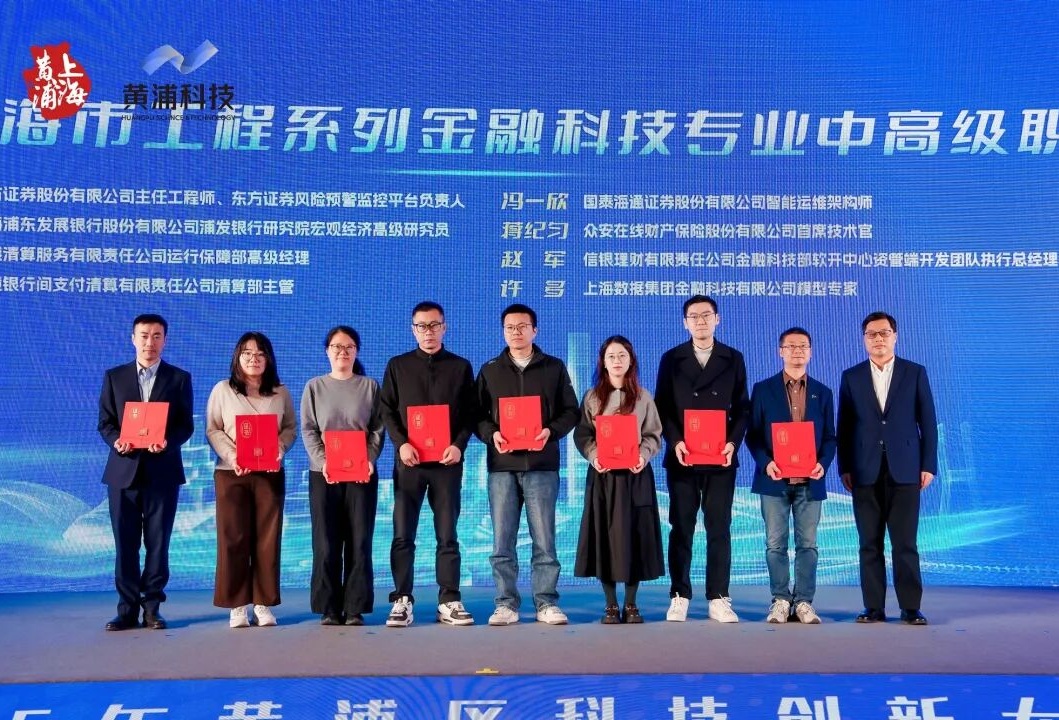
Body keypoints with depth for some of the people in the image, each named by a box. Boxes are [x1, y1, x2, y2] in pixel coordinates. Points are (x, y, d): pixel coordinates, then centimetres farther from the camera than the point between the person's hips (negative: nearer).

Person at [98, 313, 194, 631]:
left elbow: (186, 425, 2)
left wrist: (168, 441, -18)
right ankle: (128, 609, 11)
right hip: (124, 469, 1)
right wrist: (116, 440, -14)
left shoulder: (179, 378, 6)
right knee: (125, 543, 4)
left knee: (158, 542, 3)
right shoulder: (114, 377, 10)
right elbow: (105, 422, 7)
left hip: (162, 471, -1)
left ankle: (152, 608, 11)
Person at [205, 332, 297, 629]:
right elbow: (213, 430, 2)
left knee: (268, 538, 0)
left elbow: (291, 428, 8)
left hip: (270, 473, 1)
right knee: (233, 538, -2)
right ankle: (237, 605, 5)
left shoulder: (280, 392, 10)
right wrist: (230, 455, -13)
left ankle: (264, 604, 7)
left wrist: (279, 449, -12)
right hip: (231, 472, -1)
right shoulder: (223, 390, 6)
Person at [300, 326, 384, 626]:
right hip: (323, 474, 0)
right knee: (326, 543, 0)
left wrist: (370, 459, -13)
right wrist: (322, 461, -13)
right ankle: (329, 608, 6)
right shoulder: (314, 387, 9)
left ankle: (355, 608, 5)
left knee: (359, 542, -1)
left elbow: (378, 429, 4)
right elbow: (308, 430, 3)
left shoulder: (370, 386, 9)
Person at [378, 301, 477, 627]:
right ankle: (402, 601, 6)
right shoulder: (398, 365, 10)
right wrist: (401, 443, -11)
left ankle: (449, 602, 8)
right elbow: (386, 410, 5)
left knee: (447, 535, 3)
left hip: (447, 462, 0)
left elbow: (470, 413, 6)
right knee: (402, 535, 0)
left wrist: (459, 445, -10)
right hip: (409, 461, 0)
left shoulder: (460, 367, 10)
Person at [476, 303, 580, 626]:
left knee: (544, 539, 0)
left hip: (542, 465, -1)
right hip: (502, 466, 1)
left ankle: (547, 603, 8)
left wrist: (551, 432, -11)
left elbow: (570, 411, 8)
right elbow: (477, 414, 10)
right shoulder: (490, 371, 13)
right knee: (502, 541, 2)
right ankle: (506, 604, 9)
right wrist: (491, 434, -10)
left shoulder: (554, 368, 9)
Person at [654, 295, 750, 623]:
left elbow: (742, 407, 7)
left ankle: (718, 599, 9)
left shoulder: (733, 359, 9)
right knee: (681, 529, 3)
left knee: (719, 529, 2)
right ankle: (679, 597, 10)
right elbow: (662, 406, 3)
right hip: (682, 458, 0)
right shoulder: (671, 359, 7)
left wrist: (733, 442, -9)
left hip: (720, 458, 1)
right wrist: (675, 442, -12)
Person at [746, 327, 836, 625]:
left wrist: (823, 464, -9)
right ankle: (780, 600, 11)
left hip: (809, 481, 1)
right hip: (775, 480, -1)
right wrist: (765, 463, -13)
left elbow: (830, 437, 9)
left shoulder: (823, 393, 10)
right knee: (776, 544, 2)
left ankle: (804, 602, 11)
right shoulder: (763, 390, 5)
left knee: (807, 544, 4)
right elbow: (753, 434, 2)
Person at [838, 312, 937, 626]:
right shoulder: (851, 377, 9)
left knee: (905, 543, -1)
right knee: (870, 543, 3)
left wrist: (928, 465, -1)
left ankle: (911, 608, 6)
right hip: (865, 472, 1)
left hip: (904, 470, -1)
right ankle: (874, 607, 8)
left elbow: (927, 422, 5)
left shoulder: (915, 373, 6)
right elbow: (844, 426, 7)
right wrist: (844, 468, 1)